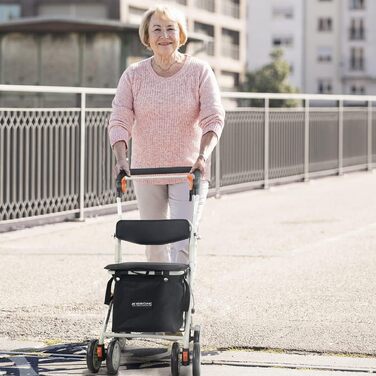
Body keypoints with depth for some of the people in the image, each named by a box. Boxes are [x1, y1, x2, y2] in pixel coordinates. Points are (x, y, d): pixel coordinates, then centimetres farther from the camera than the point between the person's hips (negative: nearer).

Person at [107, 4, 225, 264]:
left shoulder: (199, 71, -5)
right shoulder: (134, 75, 0)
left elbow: (214, 118, -12)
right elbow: (120, 120, -6)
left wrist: (203, 155, -28)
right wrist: (121, 158, -23)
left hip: (188, 172, -3)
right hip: (146, 171, 3)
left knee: (183, 241, -12)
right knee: (153, 243, 11)